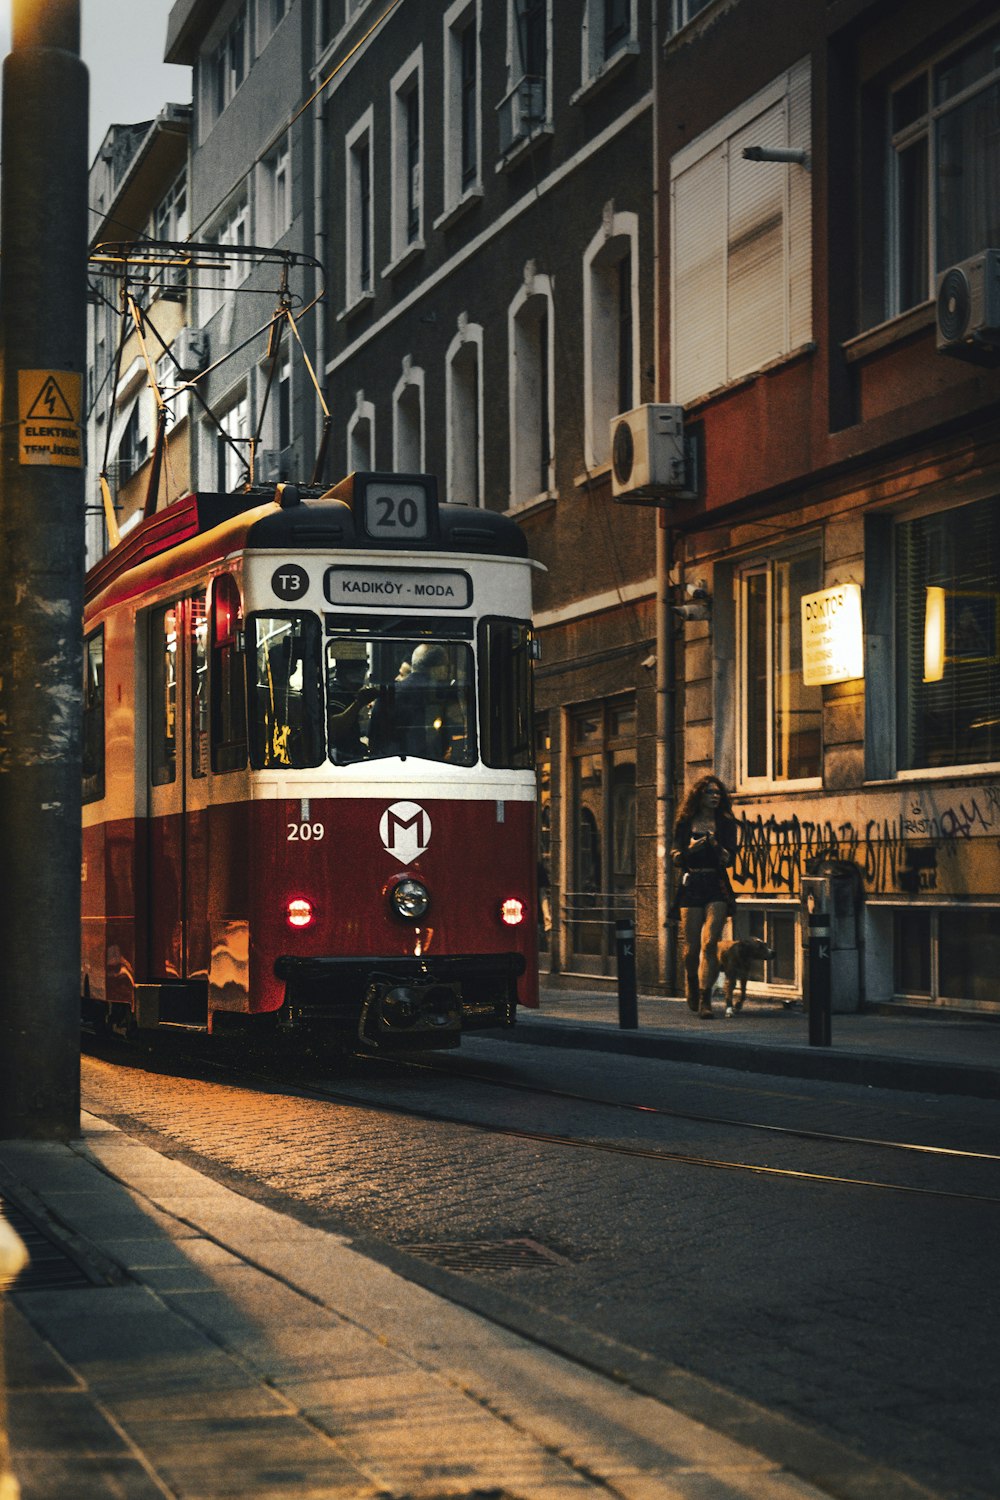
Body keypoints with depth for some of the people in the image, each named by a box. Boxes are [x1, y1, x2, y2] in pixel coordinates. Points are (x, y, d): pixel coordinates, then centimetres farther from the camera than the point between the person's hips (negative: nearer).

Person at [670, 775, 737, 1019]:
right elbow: (676, 858, 4)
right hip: (691, 887, 1)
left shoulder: (725, 823, 7)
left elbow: (729, 859, 0)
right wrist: (690, 849, -14)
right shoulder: (685, 823, 8)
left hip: (717, 887, -1)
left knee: (709, 943, -13)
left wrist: (716, 846, -17)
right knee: (692, 947, 3)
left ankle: (705, 1000, -13)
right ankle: (691, 983, 34)